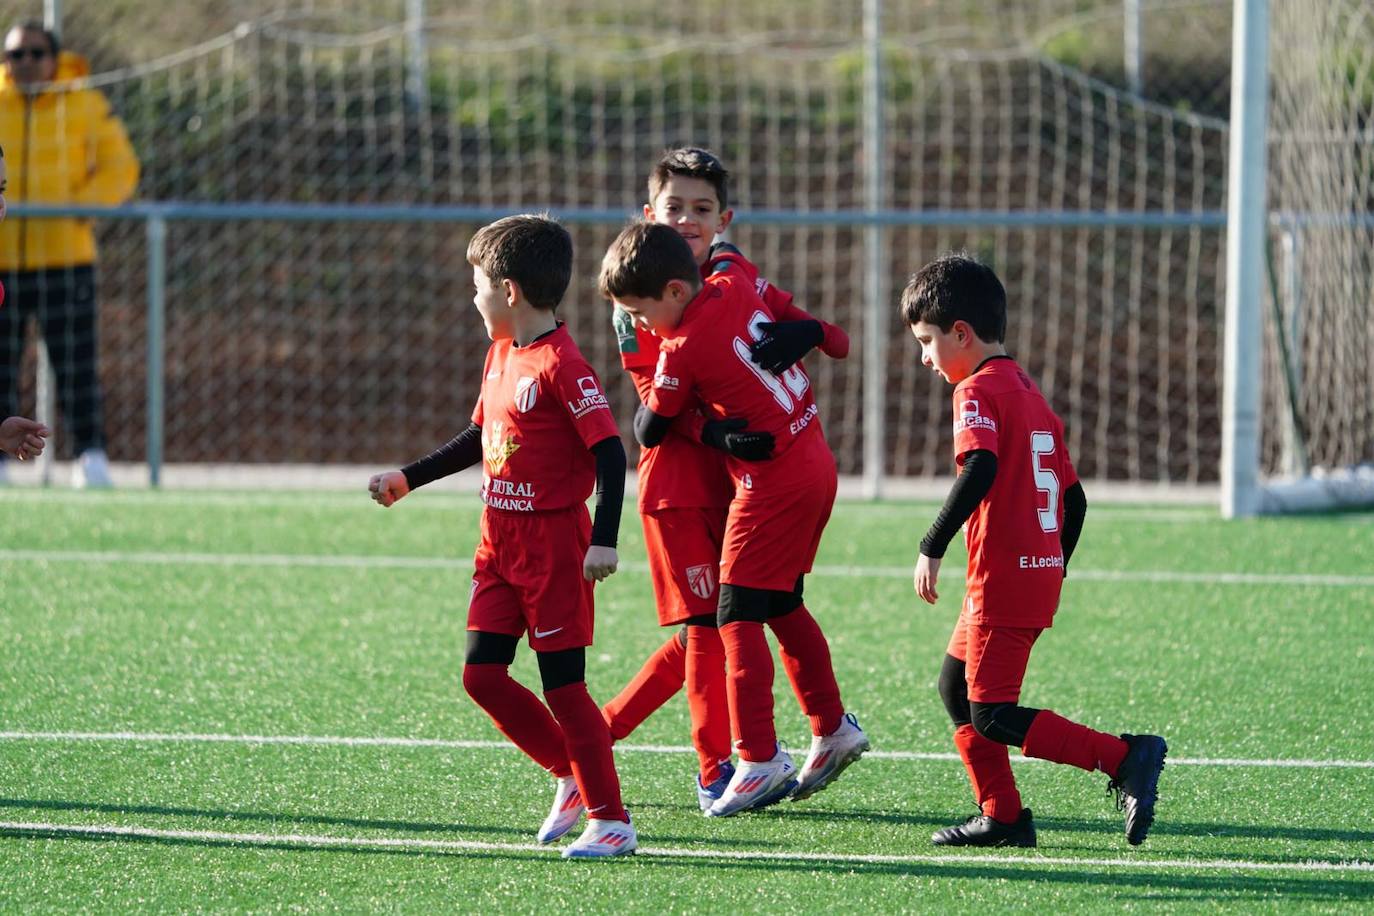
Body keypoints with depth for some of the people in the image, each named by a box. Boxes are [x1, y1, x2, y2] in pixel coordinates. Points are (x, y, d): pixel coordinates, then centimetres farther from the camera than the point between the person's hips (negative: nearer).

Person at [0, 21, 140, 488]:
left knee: (75, 362, -6)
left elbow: (120, 168, 5)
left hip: (65, 254, -1)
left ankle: (90, 454, -4)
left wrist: (84, 203, -12)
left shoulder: (86, 107, 5)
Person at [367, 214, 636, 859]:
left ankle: (610, 821, 2)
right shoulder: (501, 354, 11)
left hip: (554, 546, -9)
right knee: (481, 674, 6)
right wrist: (406, 480, 25)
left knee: (562, 685, -6)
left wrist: (604, 541, -26)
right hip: (500, 543, 9)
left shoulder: (560, 365, -17)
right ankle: (571, 776, 21)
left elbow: (609, 452, -20)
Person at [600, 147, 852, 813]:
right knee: (704, 624, -6)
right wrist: (713, 432, -29)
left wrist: (807, 332, -21)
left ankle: (602, 728, 21)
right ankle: (715, 771, -1)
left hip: (735, 481, 5)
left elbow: (837, 340, 3)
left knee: (704, 629, 7)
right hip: (677, 479, -5)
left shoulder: (742, 288, 9)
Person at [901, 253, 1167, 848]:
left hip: (1003, 577, -10)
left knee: (994, 719, -8)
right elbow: (1073, 496, 19)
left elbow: (980, 470, -27)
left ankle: (1126, 758, -18)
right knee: (956, 687, 20)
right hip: (1041, 572, 10)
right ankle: (1002, 816, 18)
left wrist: (932, 547, -25)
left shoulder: (978, 391, -9)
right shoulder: (1031, 392, 18)